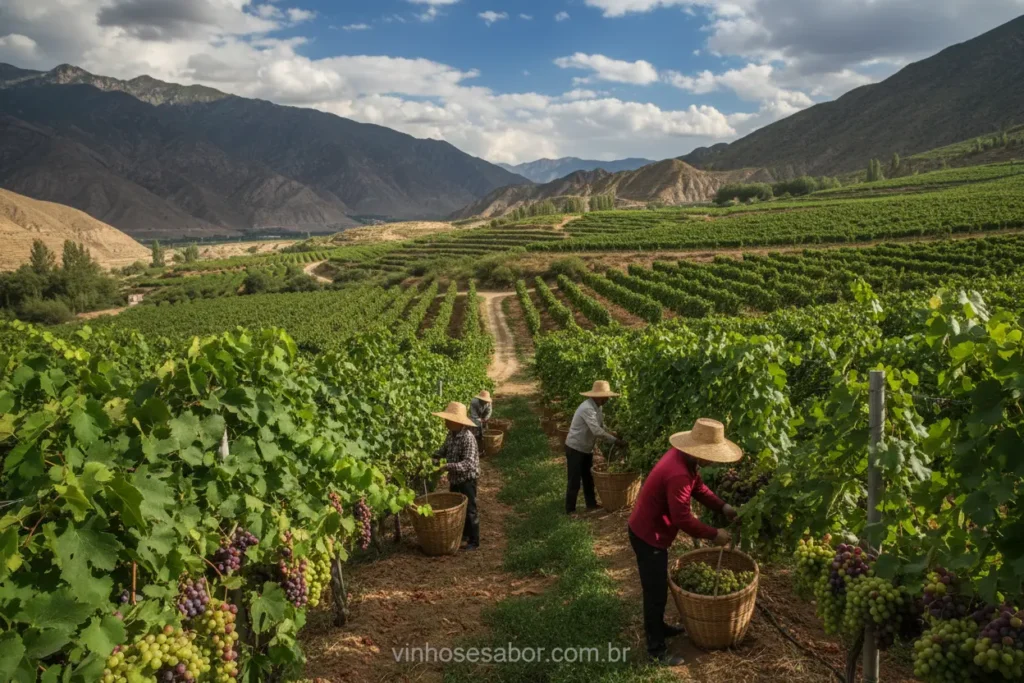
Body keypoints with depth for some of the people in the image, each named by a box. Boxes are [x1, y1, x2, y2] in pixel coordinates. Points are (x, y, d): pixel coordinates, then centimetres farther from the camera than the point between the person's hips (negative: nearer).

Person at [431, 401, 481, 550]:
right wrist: (435, 457, -6)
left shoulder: (468, 438, -26)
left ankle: (474, 541, 16)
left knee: (469, 510, 3)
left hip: (467, 480, -8)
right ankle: (463, 534, 39)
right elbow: (444, 449, 15)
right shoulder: (451, 434, 0)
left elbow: (468, 464, -32)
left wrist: (447, 466, -38)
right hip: (454, 479, 9)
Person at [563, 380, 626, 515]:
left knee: (588, 478, 18)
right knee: (574, 481, -2)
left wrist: (615, 435, -7)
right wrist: (616, 440, -27)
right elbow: (597, 431, -34)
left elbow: (601, 427, 9)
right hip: (575, 448, -9)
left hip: (586, 449, 9)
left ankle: (591, 504, 30)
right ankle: (570, 509, 8)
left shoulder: (597, 408, 3)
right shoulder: (587, 409, -28)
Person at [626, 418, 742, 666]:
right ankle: (656, 648, 16)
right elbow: (684, 520, -29)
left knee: (659, 586, 25)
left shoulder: (684, 459, -2)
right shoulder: (678, 475, -33)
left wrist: (723, 508, -1)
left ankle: (658, 627, 43)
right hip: (648, 536, -10)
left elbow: (699, 487, 11)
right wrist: (714, 534, -16)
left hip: (651, 531, 10)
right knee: (656, 591, 3)